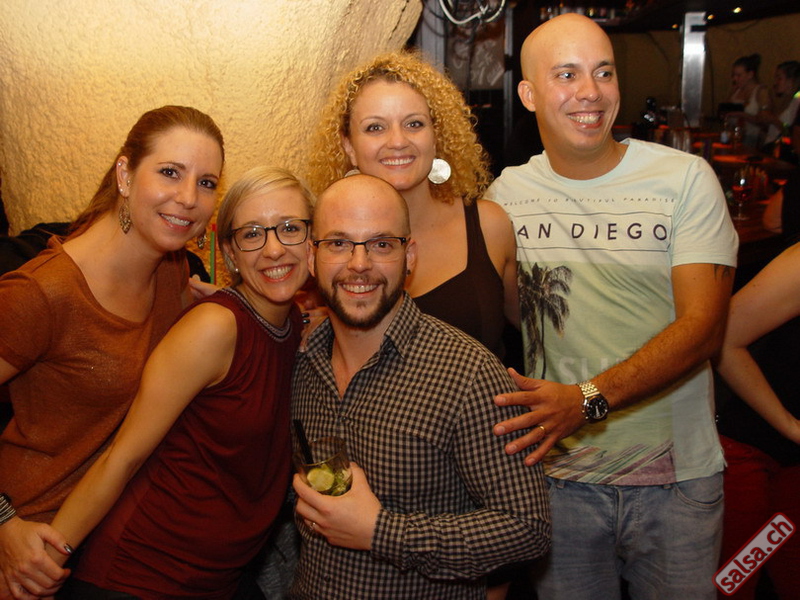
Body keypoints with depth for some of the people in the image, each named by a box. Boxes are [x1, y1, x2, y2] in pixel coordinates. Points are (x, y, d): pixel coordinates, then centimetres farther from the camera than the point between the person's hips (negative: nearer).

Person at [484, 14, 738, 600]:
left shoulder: (685, 178, -8)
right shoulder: (506, 193, 0)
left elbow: (703, 327, -15)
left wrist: (588, 399, -28)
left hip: (675, 479, -1)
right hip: (559, 474, 2)